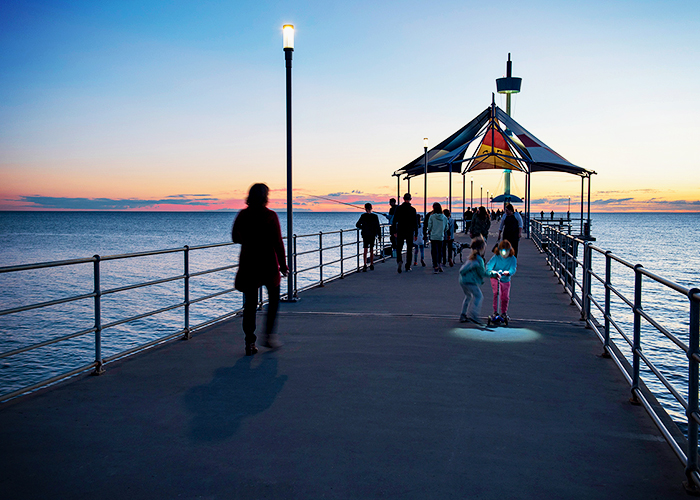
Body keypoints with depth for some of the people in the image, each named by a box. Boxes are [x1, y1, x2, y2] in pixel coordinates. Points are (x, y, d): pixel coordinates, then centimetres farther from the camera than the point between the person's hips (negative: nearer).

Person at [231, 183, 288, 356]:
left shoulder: (242, 215, 0)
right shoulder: (270, 215, -10)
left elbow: (235, 237, 11)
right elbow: (277, 242, -11)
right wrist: (283, 264, -5)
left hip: (247, 264, 3)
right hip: (268, 264, -3)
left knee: (250, 303, 6)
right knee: (273, 299, 17)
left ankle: (250, 342, 4)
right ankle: (269, 335, 13)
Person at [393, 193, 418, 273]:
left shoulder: (398, 208, -2)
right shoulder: (413, 209, -4)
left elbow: (395, 220, -1)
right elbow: (415, 223, -2)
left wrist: (394, 231, 6)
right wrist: (416, 234, 3)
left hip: (400, 232, 0)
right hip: (410, 232, 0)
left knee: (399, 248, 7)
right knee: (409, 249, 9)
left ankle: (399, 260, -20)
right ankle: (408, 266, 9)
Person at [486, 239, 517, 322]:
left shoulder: (512, 259, -15)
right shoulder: (495, 257, -18)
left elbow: (513, 268, -28)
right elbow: (489, 265, -27)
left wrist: (508, 272, -51)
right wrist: (491, 271, -50)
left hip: (506, 280, 2)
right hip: (495, 278, -2)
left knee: (505, 297, 4)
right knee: (496, 293, -23)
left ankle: (504, 312, 27)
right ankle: (495, 311, -13)